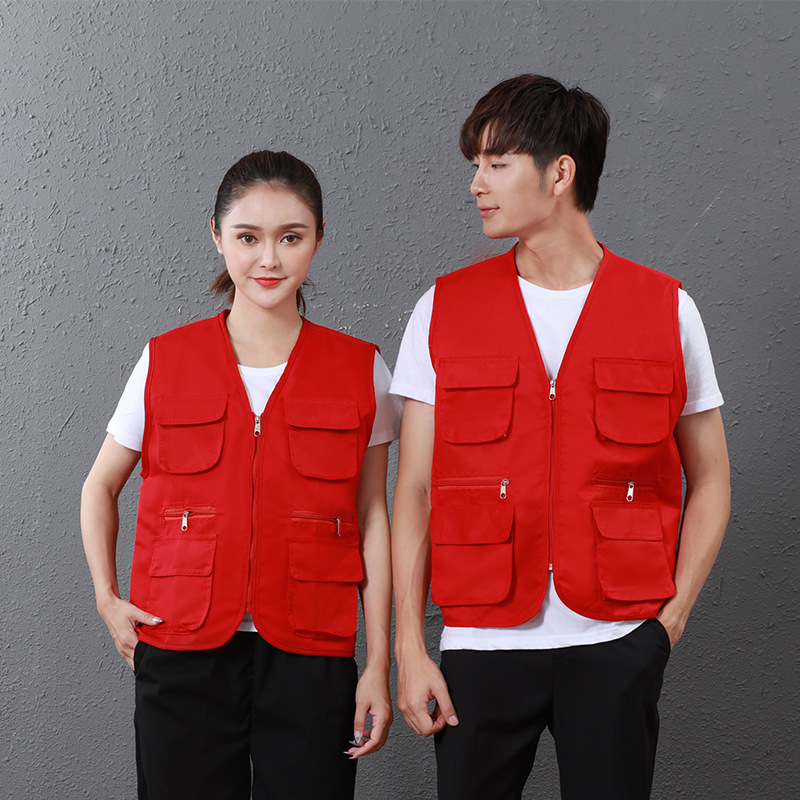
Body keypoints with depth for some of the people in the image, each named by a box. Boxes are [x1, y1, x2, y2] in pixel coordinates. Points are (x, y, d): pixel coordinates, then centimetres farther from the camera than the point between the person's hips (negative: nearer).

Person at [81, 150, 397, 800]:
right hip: (182, 658, 1)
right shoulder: (165, 363, 2)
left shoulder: (361, 371, 1)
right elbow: (101, 486, 15)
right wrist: (106, 598, 4)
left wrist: (379, 665, 2)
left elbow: (372, 516, 4)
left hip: (310, 657, 0)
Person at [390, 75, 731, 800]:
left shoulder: (668, 310, 1)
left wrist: (670, 619, -2)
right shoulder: (443, 311, 3)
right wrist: (409, 648, -3)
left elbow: (710, 482, 8)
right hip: (483, 641, 1)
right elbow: (413, 490, 3)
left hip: (615, 647, 0)